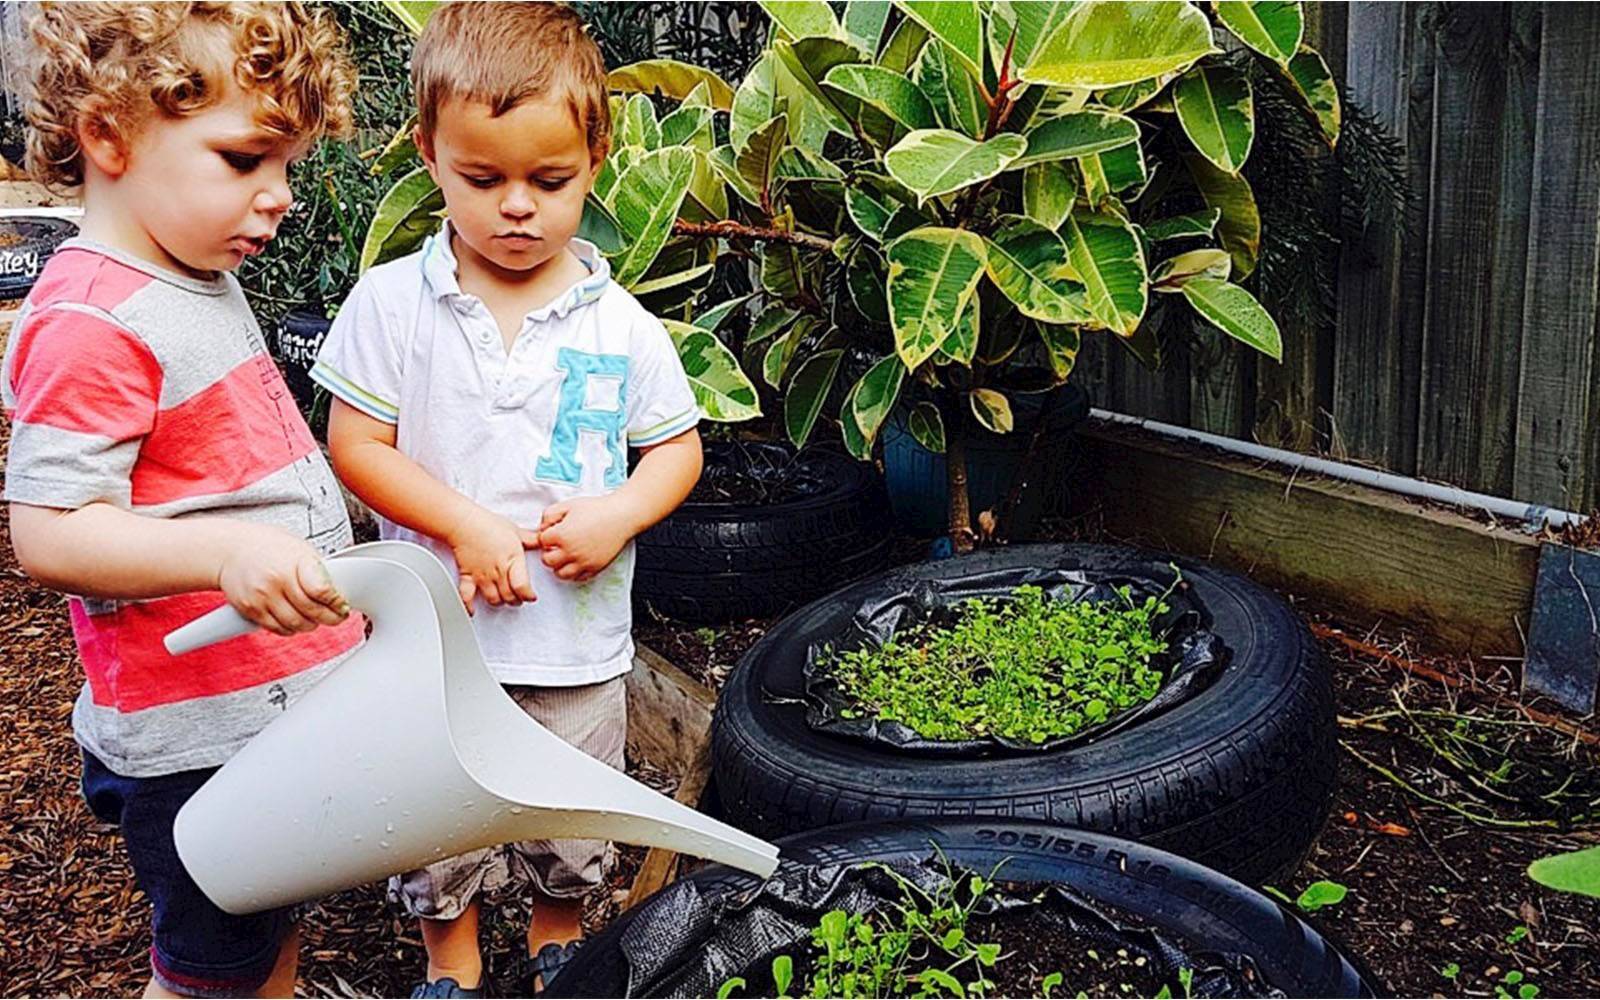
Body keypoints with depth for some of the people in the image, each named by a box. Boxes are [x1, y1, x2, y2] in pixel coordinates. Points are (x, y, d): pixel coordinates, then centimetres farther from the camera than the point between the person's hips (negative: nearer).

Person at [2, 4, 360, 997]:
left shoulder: (202, 280, 9)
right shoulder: (92, 326, -23)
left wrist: (325, 578, 25)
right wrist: (223, 552, -40)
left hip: (284, 700, 9)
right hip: (196, 735, -9)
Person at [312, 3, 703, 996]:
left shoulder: (622, 324, -7)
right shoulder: (393, 301, -10)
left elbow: (678, 446, 2)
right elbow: (356, 446, -9)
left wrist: (617, 515, -17)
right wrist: (467, 527, -20)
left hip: (581, 630, 1)